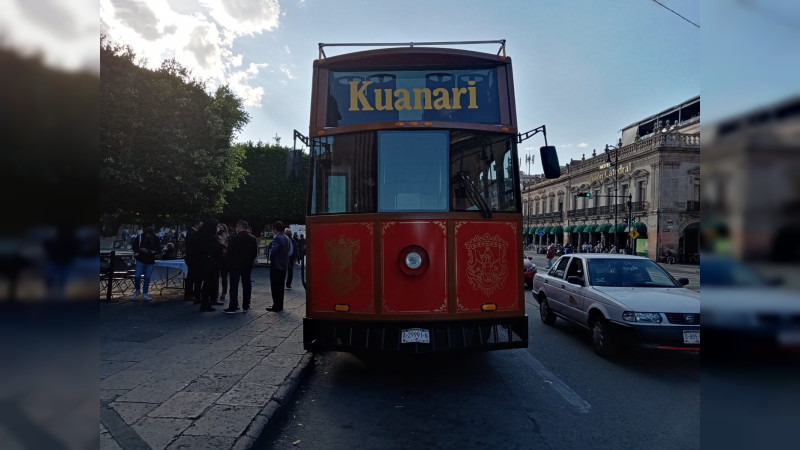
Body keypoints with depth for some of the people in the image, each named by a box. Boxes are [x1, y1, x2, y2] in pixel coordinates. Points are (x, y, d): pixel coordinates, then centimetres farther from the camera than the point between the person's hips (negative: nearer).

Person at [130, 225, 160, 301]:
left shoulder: (155, 238, 1)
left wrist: (154, 251, -9)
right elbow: (134, 246, 0)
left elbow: (158, 248, 11)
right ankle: (137, 290, 19)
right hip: (140, 260, -2)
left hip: (150, 261, 2)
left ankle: (144, 294, 13)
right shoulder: (140, 237, -5)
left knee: (147, 278, 5)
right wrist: (140, 249, -17)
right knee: (137, 276, -7)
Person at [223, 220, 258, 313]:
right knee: (246, 285, 9)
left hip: (235, 266, -4)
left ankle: (233, 306, 3)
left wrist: (229, 264, 3)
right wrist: (249, 261, 13)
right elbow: (255, 253, 3)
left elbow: (229, 252, -8)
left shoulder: (234, 238, -11)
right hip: (247, 266, 4)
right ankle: (246, 306, 13)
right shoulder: (253, 239, 0)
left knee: (234, 286, 2)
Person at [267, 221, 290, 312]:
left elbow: (273, 250, -26)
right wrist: (285, 261, 13)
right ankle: (280, 305, 21)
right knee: (280, 286, 14)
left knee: (275, 286, -2)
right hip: (284, 264, 9)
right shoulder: (286, 238, 9)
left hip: (276, 265, -9)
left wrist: (271, 260, -11)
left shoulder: (276, 238, -17)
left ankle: (276, 306, 1)